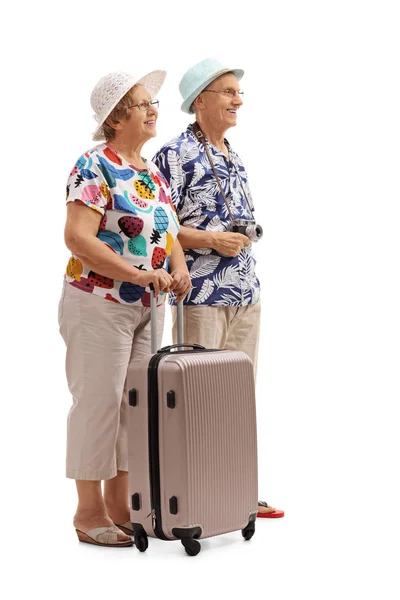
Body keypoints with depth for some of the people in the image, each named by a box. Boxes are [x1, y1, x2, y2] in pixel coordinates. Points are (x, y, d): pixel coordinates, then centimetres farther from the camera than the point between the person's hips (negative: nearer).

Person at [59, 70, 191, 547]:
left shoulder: (152, 172, 12)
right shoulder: (95, 167, -13)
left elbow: (169, 232, 16)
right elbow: (78, 237, -22)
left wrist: (179, 267, -6)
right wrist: (138, 274, -25)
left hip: (147, 309, 8)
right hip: (100, 305, -8)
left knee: (134, 403, 12)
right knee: (98, 403, -2)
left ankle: (120, 504, 22)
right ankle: (89, 512, 9)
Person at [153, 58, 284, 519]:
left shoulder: (234, 158, 16)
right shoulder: (175, 155, -8)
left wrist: (244, 235, 8)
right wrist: (212, 240, -18)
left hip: (246, 292, 8)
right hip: (201, 294, -8)